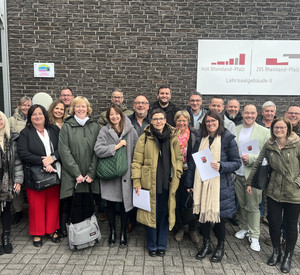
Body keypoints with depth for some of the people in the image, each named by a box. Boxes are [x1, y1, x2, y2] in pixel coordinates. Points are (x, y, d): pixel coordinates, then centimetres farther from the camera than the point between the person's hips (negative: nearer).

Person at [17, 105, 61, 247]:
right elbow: (22, 153, -11)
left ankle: (52, 230, 28)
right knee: (36, 206, 6)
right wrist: (42, 162, -18)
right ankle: (37, 233, 24)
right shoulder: (25, 133, 0)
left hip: (54, 173, 2)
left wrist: (52, 157, -16)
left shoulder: (54, 130, 8)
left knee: (53, 203, 10)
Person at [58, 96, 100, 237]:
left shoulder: (95, 126, 6)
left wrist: (91, 173, -6)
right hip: (71, 176, -1)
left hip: (89, 176, 2)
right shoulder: (67, 126, 2)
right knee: (70, 204, 0)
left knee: (87, 205, 5)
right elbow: (64, 151, -5)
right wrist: (77, 173, -11)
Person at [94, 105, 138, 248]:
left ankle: (123, 233, 27)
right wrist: (116, 146, -14)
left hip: (126, 174, 0)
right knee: (110, 205, 10)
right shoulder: (104, 131, 0)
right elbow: (98, 150, -12)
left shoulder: (130, 131, 1)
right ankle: (112, 231, 31)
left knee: (125, 204, 7)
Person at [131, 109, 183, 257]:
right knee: (151, 213, 8)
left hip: (167, 183, 2)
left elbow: (179, 158, 13)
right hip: (149, 182, -2)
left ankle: (162, 245, 28)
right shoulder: (144, 138, -3)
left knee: (165, 213, 10)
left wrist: (177, 175, 2)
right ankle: (152, 246, 27)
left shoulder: (173, 137, 6)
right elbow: (137, 161, -3)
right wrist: (137, 182, -7)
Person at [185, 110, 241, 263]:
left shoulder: (228, 139, -4)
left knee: (218, 216, 5)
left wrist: (221, 166, -20)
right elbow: (192, 162, 10)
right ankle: (206, 244, 32)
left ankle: (220, 247, 30)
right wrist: (189, 183, 9)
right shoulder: (201, 139, 8)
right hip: (201, 184, 4)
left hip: (220, 185, -3)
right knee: (203, 214, 10)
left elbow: (237, 162, -2)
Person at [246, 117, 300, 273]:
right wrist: (249, 182, 11)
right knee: (274, 223, 9)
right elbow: (258, 164, 9)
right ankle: (276, 252, 34)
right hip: (274, 192, 3)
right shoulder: (269, 146, 2)